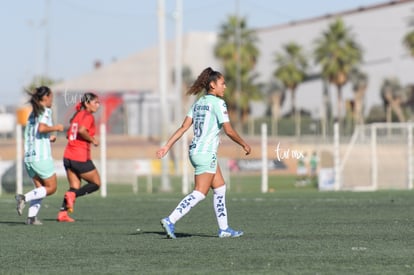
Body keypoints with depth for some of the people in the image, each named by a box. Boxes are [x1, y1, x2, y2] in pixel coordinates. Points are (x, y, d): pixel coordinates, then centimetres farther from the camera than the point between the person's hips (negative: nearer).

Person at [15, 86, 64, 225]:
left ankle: (31, 217, -2)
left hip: (28, 156, 8)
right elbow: (41, 128, -24)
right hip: (41, 156, -8)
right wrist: (55, 128, -9)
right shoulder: (45, 111, -7)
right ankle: (24, 198, -15)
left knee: (40, 188, 13)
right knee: (51, 187, 3)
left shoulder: (32, 114, 17)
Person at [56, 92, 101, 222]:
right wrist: (92, 140, -12)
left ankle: (62, 213, -5)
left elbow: (69, 134, 20)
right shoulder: (88, 116, -9)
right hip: (81, 158, -8)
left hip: (68, 156, 8)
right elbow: (81, 130, -27)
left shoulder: (77, 115, 16)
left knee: (75, 187, 11)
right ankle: (72, 195, -14)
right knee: (96, 183, 7)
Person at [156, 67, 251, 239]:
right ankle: (170, 221, -16)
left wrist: (167, 146, 4)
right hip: (206, 153, -9)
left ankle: (223, 228, 18)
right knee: (200, 193, -8)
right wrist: (244, 145, -2)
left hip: (195, 151, 9)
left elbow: (183, 127, 6)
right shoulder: (218, 103, -12)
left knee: (220, 188, 15)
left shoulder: (198, 103, 12)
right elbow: (229, 131, -16)